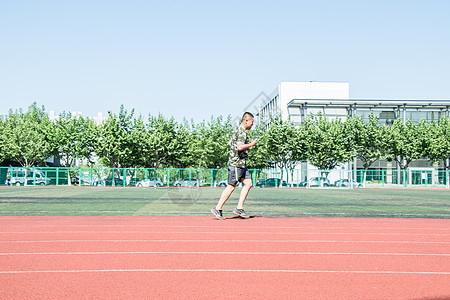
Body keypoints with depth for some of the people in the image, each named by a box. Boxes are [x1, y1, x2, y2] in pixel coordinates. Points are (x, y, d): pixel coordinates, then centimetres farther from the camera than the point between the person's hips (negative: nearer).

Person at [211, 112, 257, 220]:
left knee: (248, 183, 7)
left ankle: (239, 208, 6)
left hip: (241, 163, 10)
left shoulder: (238, 131, 17)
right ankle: (218, 209, 1)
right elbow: (240, 147, -29)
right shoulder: (242, 132, -15)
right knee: (231, 186, -6)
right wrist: (251, 144, -14)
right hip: (236, 163, -10)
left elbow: (229, 143, 28)